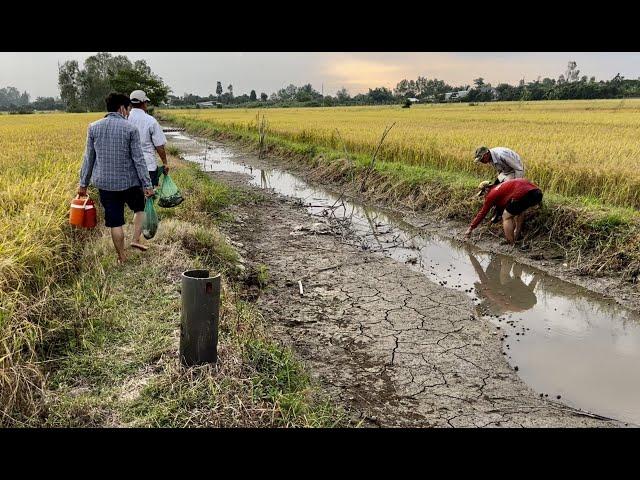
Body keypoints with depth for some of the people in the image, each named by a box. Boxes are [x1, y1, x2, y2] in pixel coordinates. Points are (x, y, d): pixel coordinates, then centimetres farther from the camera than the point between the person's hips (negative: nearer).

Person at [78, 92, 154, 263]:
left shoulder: (94, 127, 1)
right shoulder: (130, 128, -9)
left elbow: (89, 158, 6)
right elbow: (138, 159, -10)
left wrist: (83, 183, 14)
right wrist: (147, 184, -5)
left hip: (105, 183, 3)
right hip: (129, 181, -2)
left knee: (115, 222, 8)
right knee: (139, 208, 26)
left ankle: (122, 258, 16)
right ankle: (136, 239, 12)